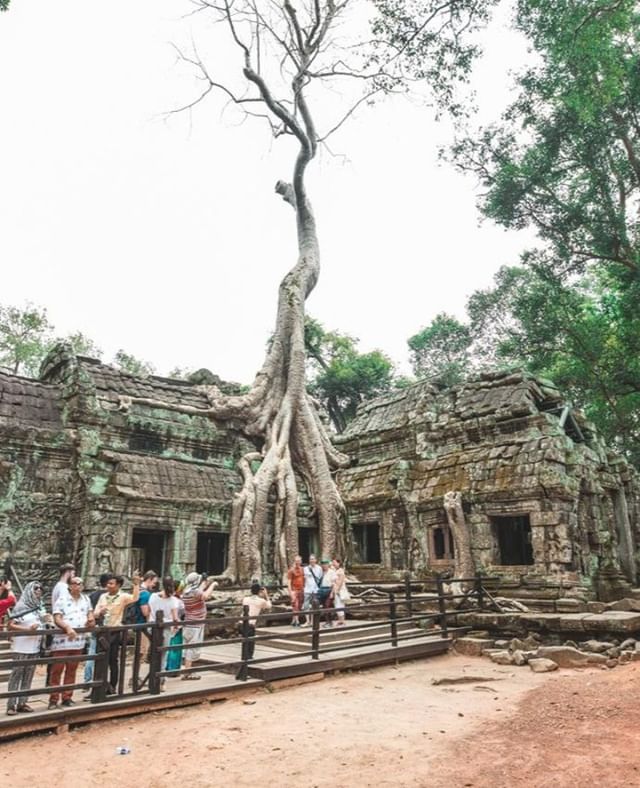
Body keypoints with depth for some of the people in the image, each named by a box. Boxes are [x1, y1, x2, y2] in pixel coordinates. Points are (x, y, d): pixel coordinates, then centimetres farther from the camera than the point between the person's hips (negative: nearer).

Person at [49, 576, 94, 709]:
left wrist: (91, 620, -7)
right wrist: (68, 627, -28)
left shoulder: (86, 598, 10)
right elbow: (57, 619, -12)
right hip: (62, 641, -4)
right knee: (57, 670, 1)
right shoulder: (62, 599, -5)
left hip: (78, 641, 4)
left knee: (71, 671, 10)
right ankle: (53, 699, 10)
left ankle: (67, 697, 19)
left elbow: (90, 613, 16)